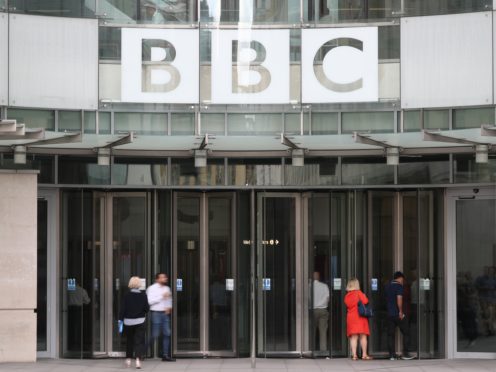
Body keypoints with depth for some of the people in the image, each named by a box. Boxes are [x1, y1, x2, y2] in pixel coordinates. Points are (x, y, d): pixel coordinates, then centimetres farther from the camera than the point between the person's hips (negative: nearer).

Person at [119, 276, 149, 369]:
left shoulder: (127, 296, -7)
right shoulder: (143, 296, -8)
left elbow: (123, 308, -6)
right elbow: (147, 308, -6)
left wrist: (120, 319, 0)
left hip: (128, 321, 1)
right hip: (139, 321, -1)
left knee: (129, 341, 18)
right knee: (139, 341, -2)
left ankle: (128, 359, 25)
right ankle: (138, 359, -20)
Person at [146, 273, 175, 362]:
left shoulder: (167, 288, 13)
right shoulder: (152, 288, -6)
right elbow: (150, 301, -16)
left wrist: (169, 307, 4)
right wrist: (162, 296, -17)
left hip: (165, 313, 6)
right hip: (156, 313, -6)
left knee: (167, 334, 2)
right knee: (155, 335, -7)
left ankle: (165, 355, 7)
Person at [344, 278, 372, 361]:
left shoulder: (347, 296, 7)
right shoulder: (359, 293, -6)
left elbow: (347, 305, 12)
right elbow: (365, 301, -14)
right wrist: (364, 296, 5)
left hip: (350, 316, 4)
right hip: (360, 316, -4)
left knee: (353, 337, 1)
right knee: (363, 336, 2)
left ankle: (354, 355, -5)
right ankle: (364, 355, 4)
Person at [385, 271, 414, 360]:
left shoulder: (388, 286, 13)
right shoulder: (399, 286, -9)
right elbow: (399, 299, -20)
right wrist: (401, 312, -18)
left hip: (390, 314, 6)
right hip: (398, 314, -6)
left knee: (390, 334, 6)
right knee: (406, 333, 5)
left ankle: (392, 354, 3)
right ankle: (405, 354, 1)